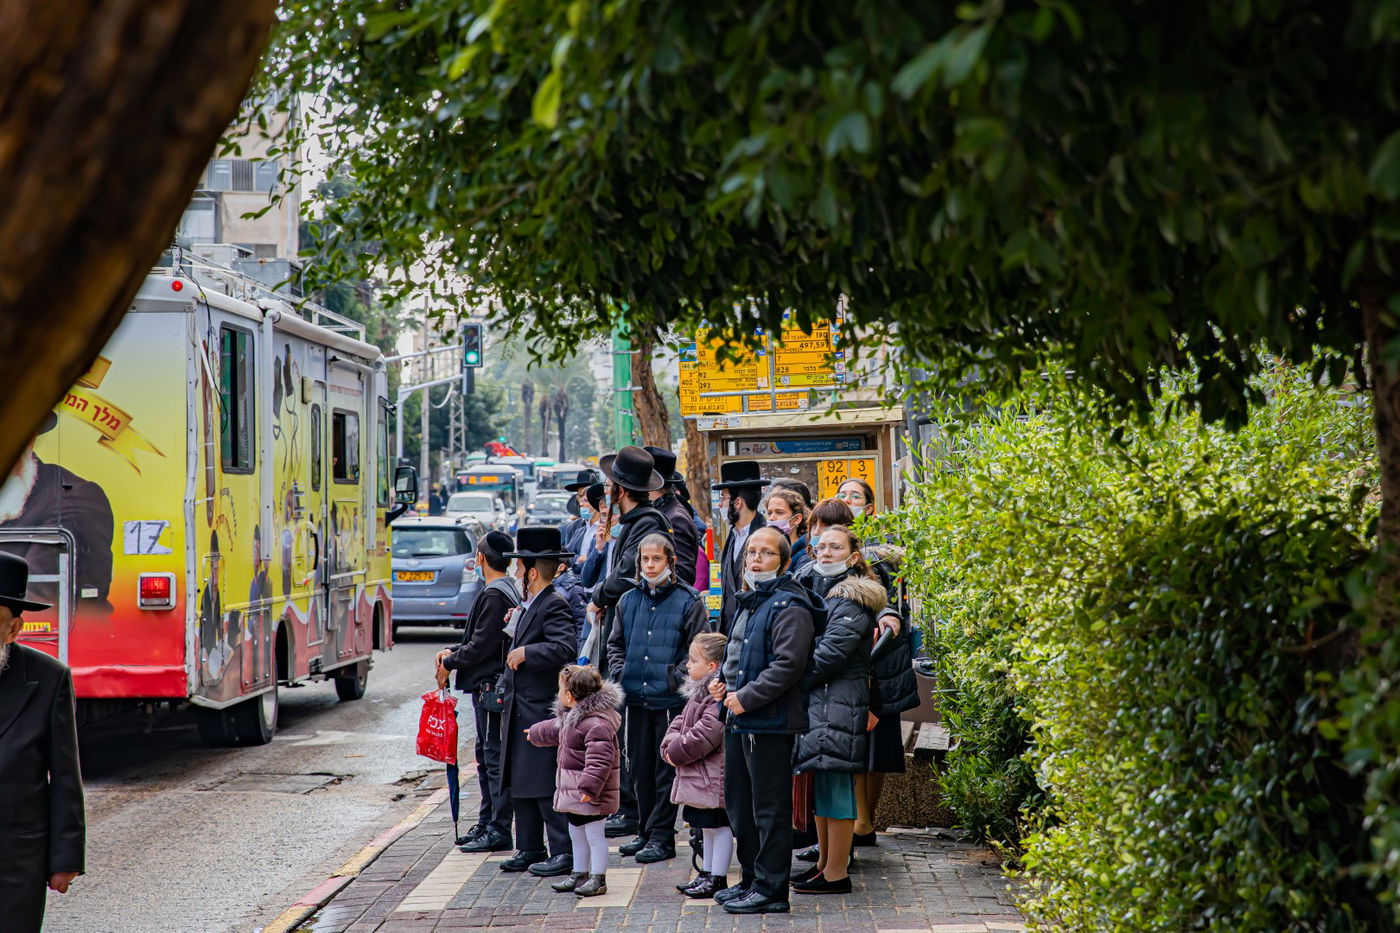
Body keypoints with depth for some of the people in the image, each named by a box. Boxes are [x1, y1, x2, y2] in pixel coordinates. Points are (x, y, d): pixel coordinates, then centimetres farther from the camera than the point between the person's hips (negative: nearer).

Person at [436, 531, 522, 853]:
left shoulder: (494, 595, -17)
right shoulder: (510, 590, 14)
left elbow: (481, 646, -20)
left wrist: (449, 663, -7)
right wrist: (454, 652, 10)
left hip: (491, 686, -10)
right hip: (489, 685, 10)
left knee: (495, 757, -7)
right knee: (486, 755, 16)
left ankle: (499, 830, -5)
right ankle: (487, 824, 23)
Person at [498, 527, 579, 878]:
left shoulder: (554, 605, -15)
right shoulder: (527, 607, 14)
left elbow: (566, 648, -29)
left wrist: (525, 653, -24)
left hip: (542, 710, -10)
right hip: (520, 710, 10)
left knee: (546, 784, -8)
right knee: (521, 783, 14)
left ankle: (564, 852, -2)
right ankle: (530, 849, 22)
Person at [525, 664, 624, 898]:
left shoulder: (595, 723, -25)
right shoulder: (570, 717, 10)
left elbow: (600, 760, -30)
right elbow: (555, 731, 33)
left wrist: (590, 786, -34)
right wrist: (535, 733, 48)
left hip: (589, 793, -10)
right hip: (573, 790, 10)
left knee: (594, 834, -2)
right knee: (576, 833, 18)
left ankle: (598, 879, 6)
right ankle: (578, 875, 29)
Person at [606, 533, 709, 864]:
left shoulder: (688, 601, -4)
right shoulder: (628, 601, 11)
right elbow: (616, 643, 18)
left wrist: (676, 678, -15)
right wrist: (619, 673, 2)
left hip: (671, 699, -5)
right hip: (636, 698, 5)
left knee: (666, 769, -1)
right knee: (640, 767, 11)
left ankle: (661, 836, 4)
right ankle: (646, 832, 21)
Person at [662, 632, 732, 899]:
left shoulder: (719, 696, -20)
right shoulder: (699, 693, 14)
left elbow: (705, 734, -26)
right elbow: (680, 723, 19)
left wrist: (677, 751, -15)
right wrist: (670, 745, -1)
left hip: (714, 778, -11)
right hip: (698, 777, 11)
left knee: (718, 825, -2)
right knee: (707, 826, 19)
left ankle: (718, 878, 4)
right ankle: (707, 873, 28)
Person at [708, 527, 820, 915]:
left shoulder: (789, 607, -13)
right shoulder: (748, 602, 18)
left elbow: (788, 665, -21)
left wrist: (746, 697, -19)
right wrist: (724, 682, 13)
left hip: (770, 722, -10)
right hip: (739, 720, 10)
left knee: (770, 810, -4)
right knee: (739, 806, 16)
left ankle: (770, 890, 2)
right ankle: (751, 880, 28)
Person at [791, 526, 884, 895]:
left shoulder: (852, 600, -11)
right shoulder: (820, 591, 19)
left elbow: (828, 656, -17)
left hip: (839, 704, -9)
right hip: (816, 702, 10)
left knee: (835, 786, -6)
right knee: (821, 786, 13)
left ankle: (835, 874, -2)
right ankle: (824, 863, 22)